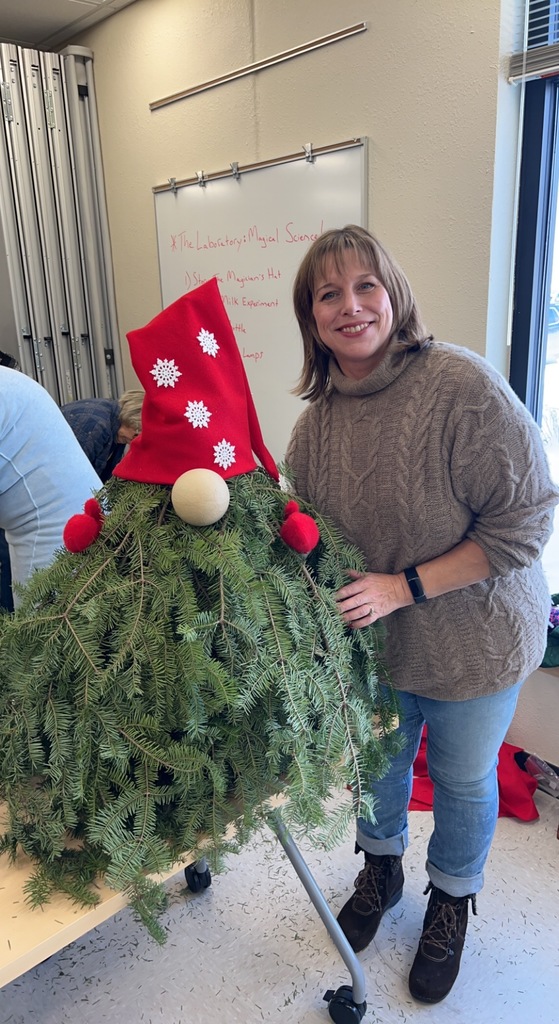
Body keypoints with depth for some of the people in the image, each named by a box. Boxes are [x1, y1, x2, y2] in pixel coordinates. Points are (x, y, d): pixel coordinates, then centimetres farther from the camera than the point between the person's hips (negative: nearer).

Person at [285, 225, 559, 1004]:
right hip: (372, 640, 4)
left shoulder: (462, 383, -24)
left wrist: (403, 586, -25)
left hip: (473, 641, -4)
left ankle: (452, 902, 50)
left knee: (462, 779, 18)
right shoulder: (315, 420, -6)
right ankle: (382, 868, 56)